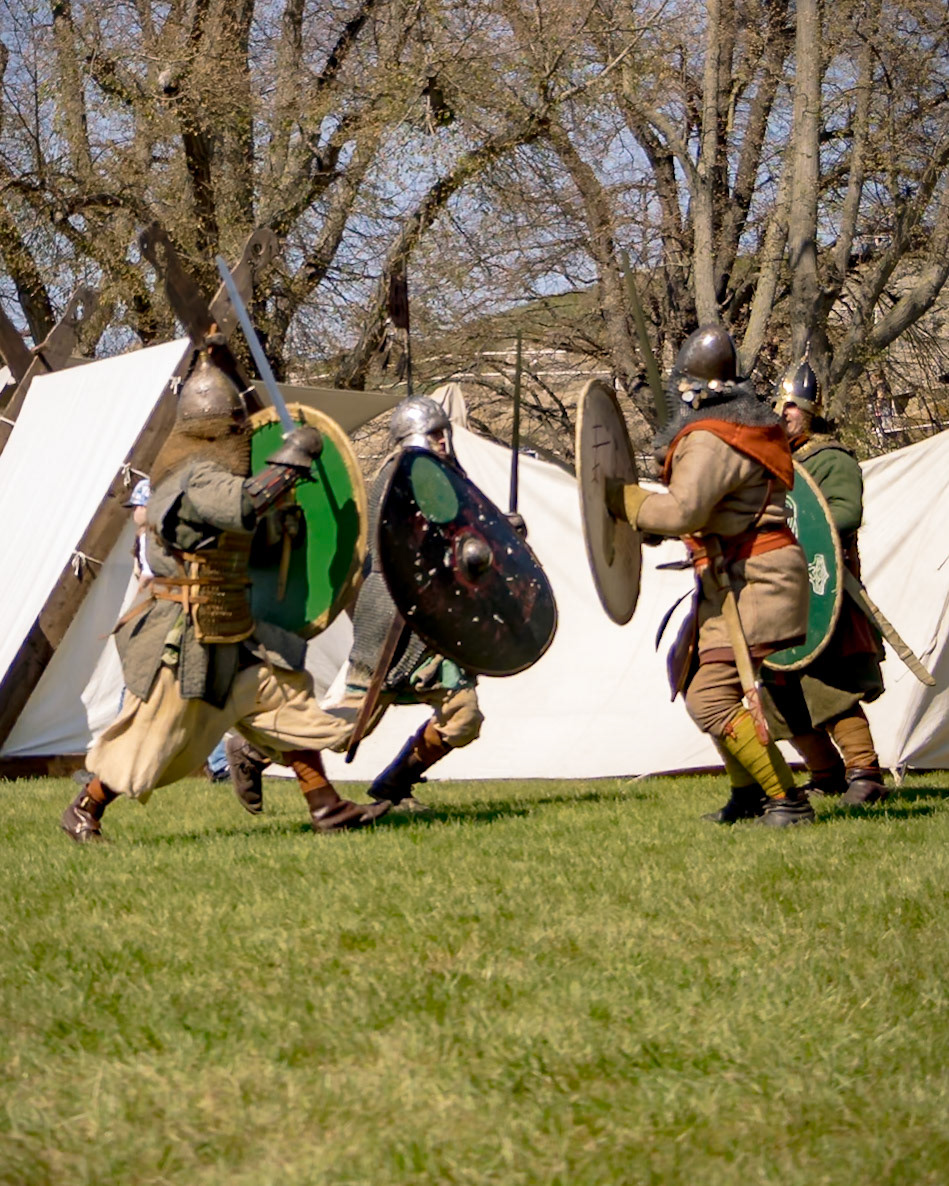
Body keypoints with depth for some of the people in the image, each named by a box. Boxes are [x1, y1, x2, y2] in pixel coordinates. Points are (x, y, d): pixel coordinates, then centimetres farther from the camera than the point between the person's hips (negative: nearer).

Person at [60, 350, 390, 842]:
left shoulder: (205, 472, 12)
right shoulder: (194, 477, -20)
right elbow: (245, 505, -39)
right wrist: (292, 458, -28)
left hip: (228, 635, 10)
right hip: (183, 635, -10)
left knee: (285, 697, 6)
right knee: (153, 732, -2)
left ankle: (325, 806, 8)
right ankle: (83, 811, 14)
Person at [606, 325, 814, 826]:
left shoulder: (708, 440, -18)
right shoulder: (746, 422, 14)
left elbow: (684, 511, -29)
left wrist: (624, 500, -14)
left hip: (754, 581, -11)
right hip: (738, 582, 11)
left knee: (713, 699, -15)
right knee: (700, 689, 19)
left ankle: (787, 800, -13)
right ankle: (748, 793, 27)